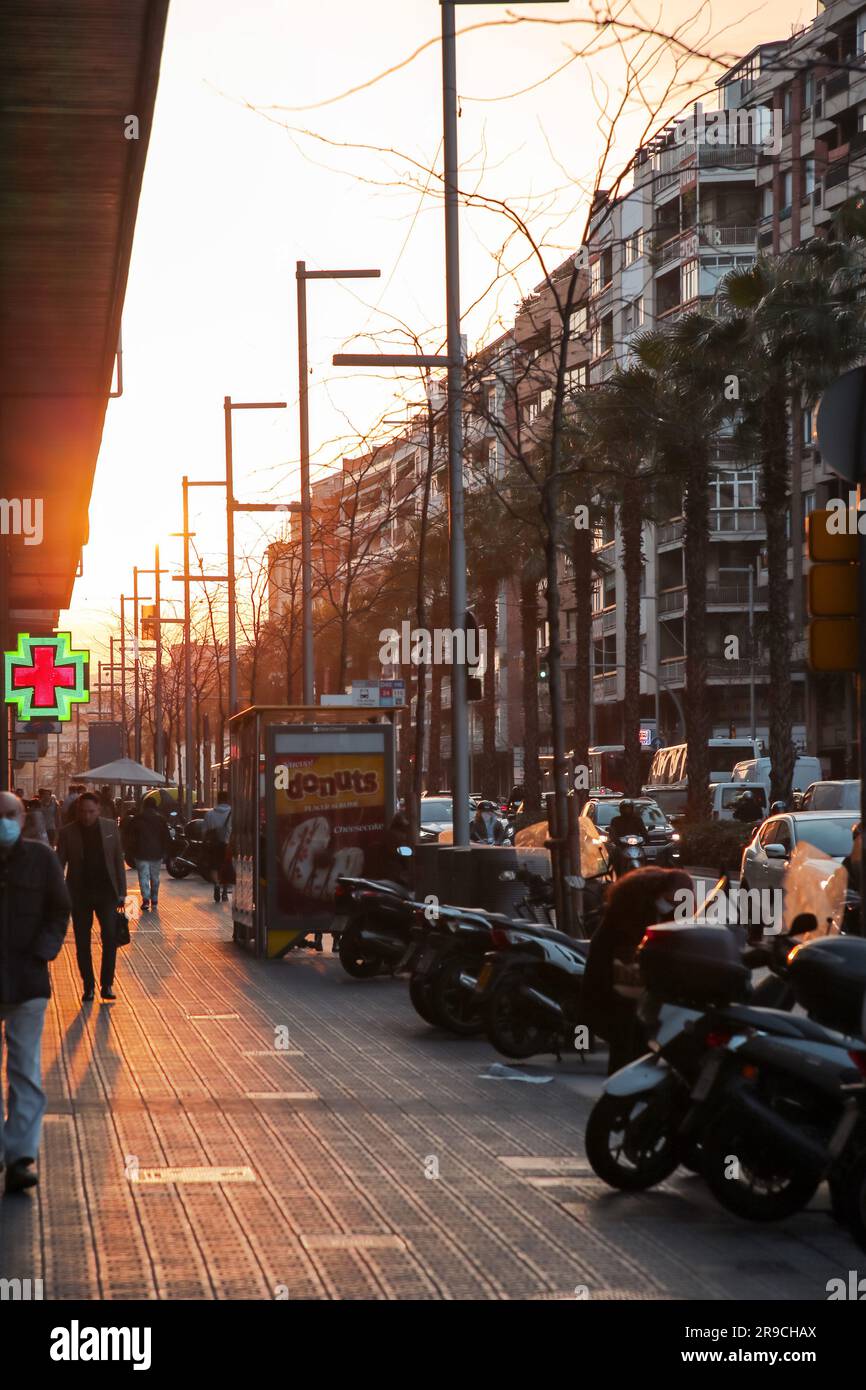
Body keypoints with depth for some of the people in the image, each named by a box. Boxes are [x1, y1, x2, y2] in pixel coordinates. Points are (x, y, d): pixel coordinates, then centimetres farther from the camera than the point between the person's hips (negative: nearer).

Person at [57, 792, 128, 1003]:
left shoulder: (110, 828, 1)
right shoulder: (68, 833, -4)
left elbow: (119, 860, 5)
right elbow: (59, 865, -2)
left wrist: (121, 892, 3)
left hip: (106, 891, 0)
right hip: (80, 894, 0)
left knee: (110, 938, -9)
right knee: (82, 944, 5)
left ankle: (107, 984, 0)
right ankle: (88, 987, 15)